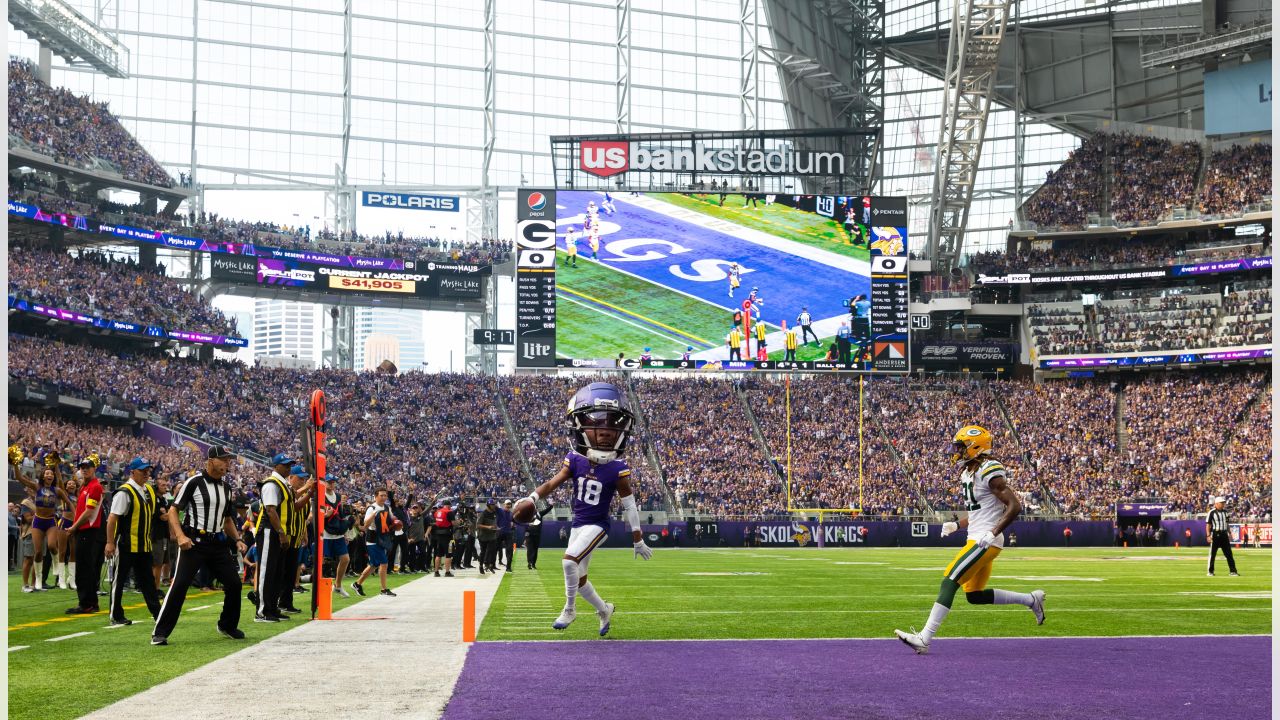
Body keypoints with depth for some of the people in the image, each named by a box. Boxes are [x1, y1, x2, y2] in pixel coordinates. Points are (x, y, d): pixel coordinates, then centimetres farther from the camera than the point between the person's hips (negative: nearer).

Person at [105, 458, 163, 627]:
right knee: (119, 580, 3)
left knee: (147, 580, 11)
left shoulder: (149, 490, 10)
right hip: (126, 545, -7)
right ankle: (116, 616, 10)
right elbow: (112, 518, -19)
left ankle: (156, 612, 14)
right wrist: (110, 543, -22)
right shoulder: (125, 492, -15)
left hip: (144, 544, 8)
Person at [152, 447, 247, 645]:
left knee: (234, 584, 5)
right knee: (179, 585, -13)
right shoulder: (194, 482, -8)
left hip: (218, 542, 7)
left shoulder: (225, 487, 14)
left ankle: (227, 626, 26)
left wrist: (237, 540, 11)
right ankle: (160, 633, -9)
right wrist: (180, 536, -22)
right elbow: (173, 510, -9)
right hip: (194, 541, -7)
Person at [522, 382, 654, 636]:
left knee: (570, 559, -25)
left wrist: (637, 540, -3)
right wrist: (532, 498, -29)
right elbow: (552, 483, -9)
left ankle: (569, 609, -4)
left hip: (597, 525, -5)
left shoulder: (617, 469, -17)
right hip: (578, 524, 5)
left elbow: (629, 505, -8)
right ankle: (604, 610, 39)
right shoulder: (575, 460, -8)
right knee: (578, 578, 14)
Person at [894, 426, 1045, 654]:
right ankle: (1031, 599, 23)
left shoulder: (989, 471, -14)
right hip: (976, 539, 10)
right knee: (974, 596, 13)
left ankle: (925, 638, -16)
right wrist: (956, 525, 15)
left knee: (949, 581, -14)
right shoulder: (969, 473, 15)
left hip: (985, 542, -10)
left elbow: (1014, 506, -18)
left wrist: (993, 533, -23)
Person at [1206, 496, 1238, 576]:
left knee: (1229, 553, 4)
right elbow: (1208, 525, -10)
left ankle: (1233, 571, 6)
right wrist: (1208, 535, -16)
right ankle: (1210, 572, 8)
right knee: (1212, 554, 0)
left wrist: (1229, 533, 15)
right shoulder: (1212, 512, -8)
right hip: (1215, 534, -6)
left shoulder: (1224, 512, 12)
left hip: (1224, 534, 6)